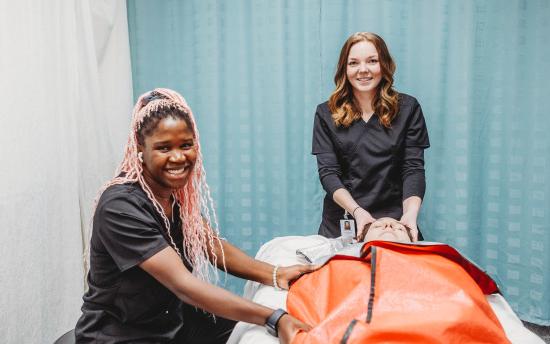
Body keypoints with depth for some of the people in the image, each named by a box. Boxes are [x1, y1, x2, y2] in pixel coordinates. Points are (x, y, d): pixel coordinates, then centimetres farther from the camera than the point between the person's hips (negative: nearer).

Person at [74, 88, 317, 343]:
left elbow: (213, 245, -1)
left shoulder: (179, 190, -3)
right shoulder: (120, 207, -25)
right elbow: (182, 284, -31)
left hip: (171, 319, 7)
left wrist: (275, 275, -17)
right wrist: (273, 319, -36)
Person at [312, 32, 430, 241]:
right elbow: (328, 172, -4)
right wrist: (356, 211, -20)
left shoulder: (407, 108, 1)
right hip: (341, 223, 1)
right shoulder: (326, 113, 2)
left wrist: (411, 213, -22)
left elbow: (413, 168, -4)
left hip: (394, 221, 0)